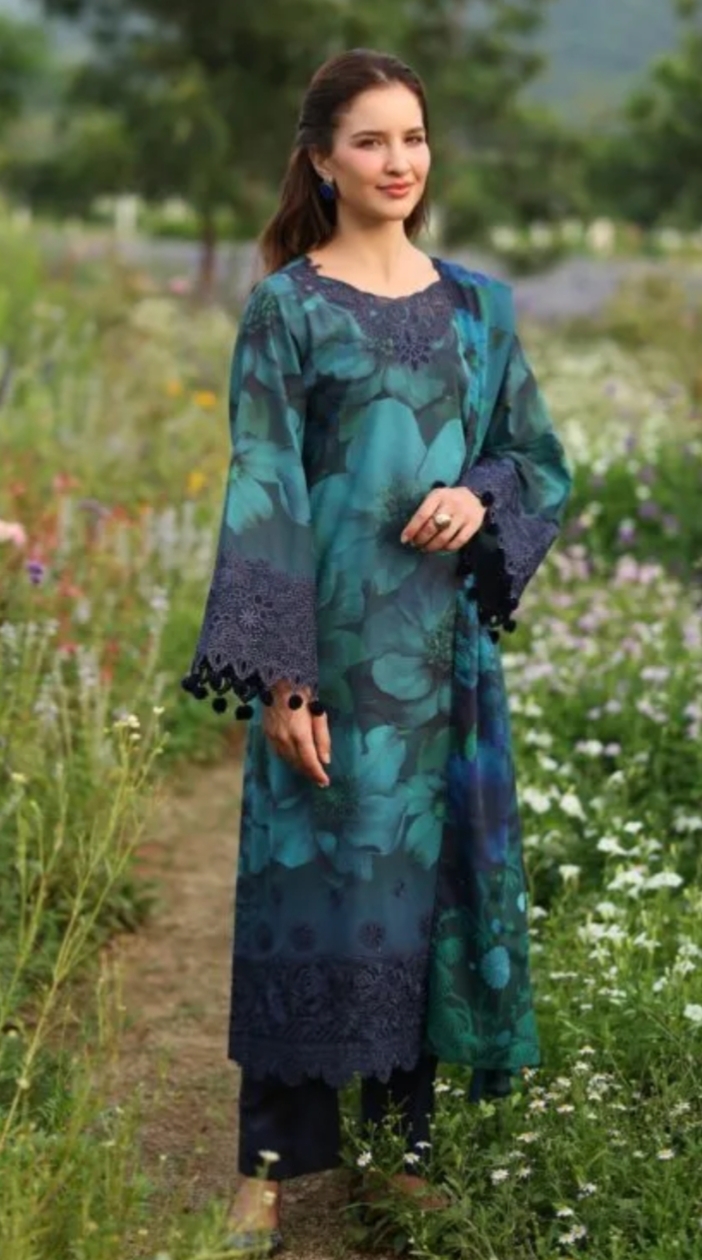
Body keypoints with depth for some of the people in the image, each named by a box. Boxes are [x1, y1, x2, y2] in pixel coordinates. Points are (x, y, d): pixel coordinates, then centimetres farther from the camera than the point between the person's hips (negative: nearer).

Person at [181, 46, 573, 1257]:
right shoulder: (285, 307, -3)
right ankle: (276, 1159, 11)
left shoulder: (477, 305, 9)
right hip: (331, 638, -4)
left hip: (444, 642, 4)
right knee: (311, 875, 0)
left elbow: (542, 461, 14)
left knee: (425, 873, 8)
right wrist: (280, 676, -15)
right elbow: (262, 493, -8)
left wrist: (480, 498, -10)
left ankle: (406, 1137, 21)